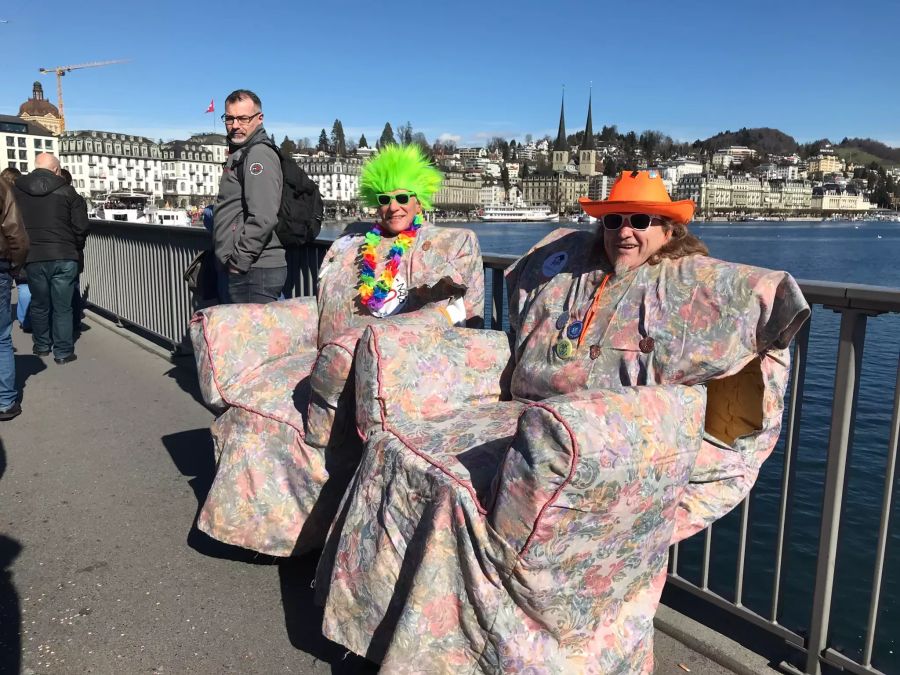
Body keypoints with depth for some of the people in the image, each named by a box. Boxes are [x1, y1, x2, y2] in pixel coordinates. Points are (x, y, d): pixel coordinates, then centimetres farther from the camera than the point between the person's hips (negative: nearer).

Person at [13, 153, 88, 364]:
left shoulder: (17, 190, 4)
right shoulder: (67, 191, -5)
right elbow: (81, 227, -6)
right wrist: (76, 249, 11)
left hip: (32, 257, 3)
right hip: (64, 257, -3)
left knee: (39, 304, 18)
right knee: (62, 307, 5)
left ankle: (42, 346, 30)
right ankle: (63, 351, 9)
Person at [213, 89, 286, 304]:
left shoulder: (259, 155, -13)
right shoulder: (239, 155, 20)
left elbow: (263, 219, -24)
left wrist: (239, 261, -17)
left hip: (255, 272, -10)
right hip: (244, 269, 10)